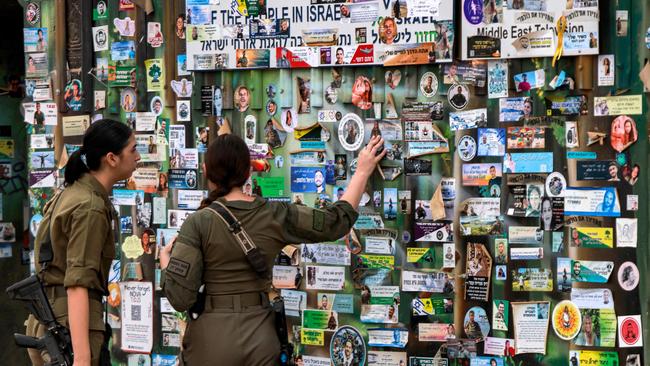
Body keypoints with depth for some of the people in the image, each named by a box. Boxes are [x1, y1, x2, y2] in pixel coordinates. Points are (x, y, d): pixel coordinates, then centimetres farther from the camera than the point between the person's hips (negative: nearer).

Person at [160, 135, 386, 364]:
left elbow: (180, 297, -15)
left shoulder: (198, 223, -12)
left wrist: (165, 258, 4)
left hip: (211, 339, -2)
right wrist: (362, 171, 15)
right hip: (260, 338, 3)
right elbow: (337, 221, 6)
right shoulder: (275, 216, -3)